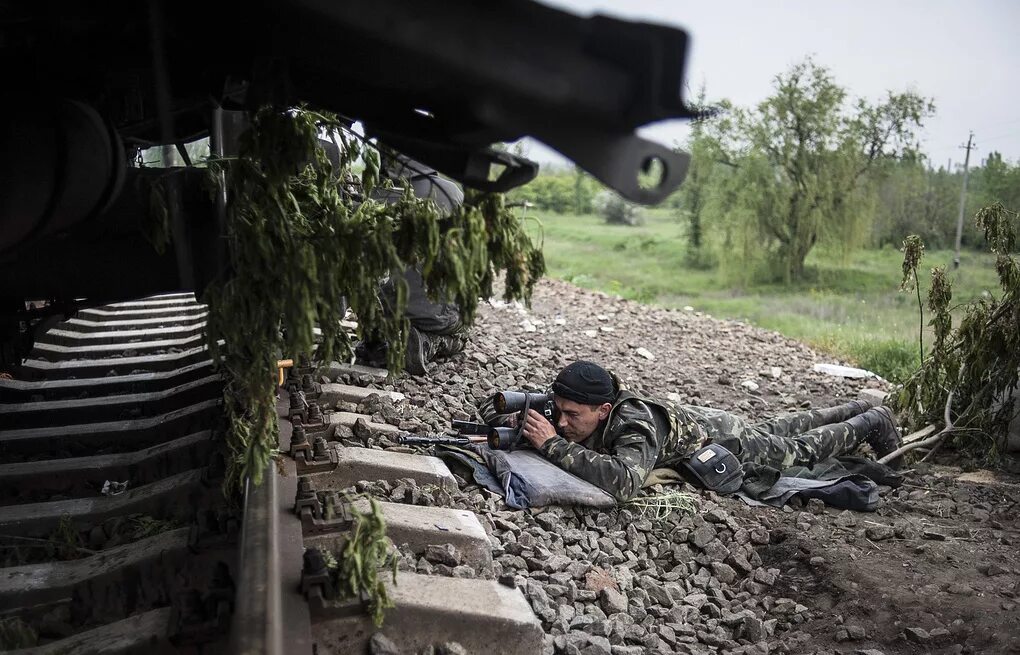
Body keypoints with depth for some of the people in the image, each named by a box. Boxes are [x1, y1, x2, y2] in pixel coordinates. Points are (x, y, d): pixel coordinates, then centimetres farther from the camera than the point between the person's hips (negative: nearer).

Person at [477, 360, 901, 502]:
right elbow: (537, 423, -12)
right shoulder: (574, 413, -27)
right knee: (780, 431, 30)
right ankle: (856, 409, 54)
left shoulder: (634, 427, -47)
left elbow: (624, 482, -65)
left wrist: (554, 445, -62)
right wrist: (504, 419, -35)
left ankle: (872, 421, 46)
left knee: (800, 450, 21)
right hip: (694, 420, 6)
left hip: (721, 438, -6)